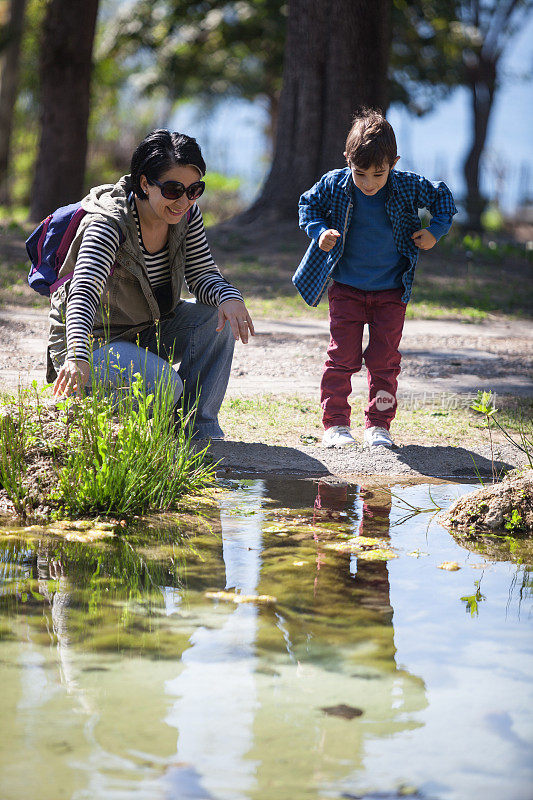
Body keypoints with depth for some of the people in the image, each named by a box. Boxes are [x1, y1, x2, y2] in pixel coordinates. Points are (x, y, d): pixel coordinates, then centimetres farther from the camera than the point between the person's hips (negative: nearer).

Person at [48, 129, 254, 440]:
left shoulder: (187, 215, -7)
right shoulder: (108, 224, -27)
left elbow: (204, 275, -2)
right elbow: (84, 293, -40)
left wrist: (229, 296, -28)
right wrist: (77, 358, -58)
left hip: (147, 333, 7)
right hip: (93, 340, -7)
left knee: (219, 313, -17)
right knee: (164, 386, -32)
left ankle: (196, 426, -9)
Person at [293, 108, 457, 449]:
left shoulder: (408, 186, -12)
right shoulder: (334, 185, -12)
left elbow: (443, 197, 5)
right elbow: (309, 205, 6)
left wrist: (436, 232, -6)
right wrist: (320, 232, -11)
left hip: (391, 292, 0)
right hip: (346, 289, 0)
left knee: (385, 359, 3)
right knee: (342, 356, -2)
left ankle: (378, 425, 13)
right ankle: (336, 423, 7)